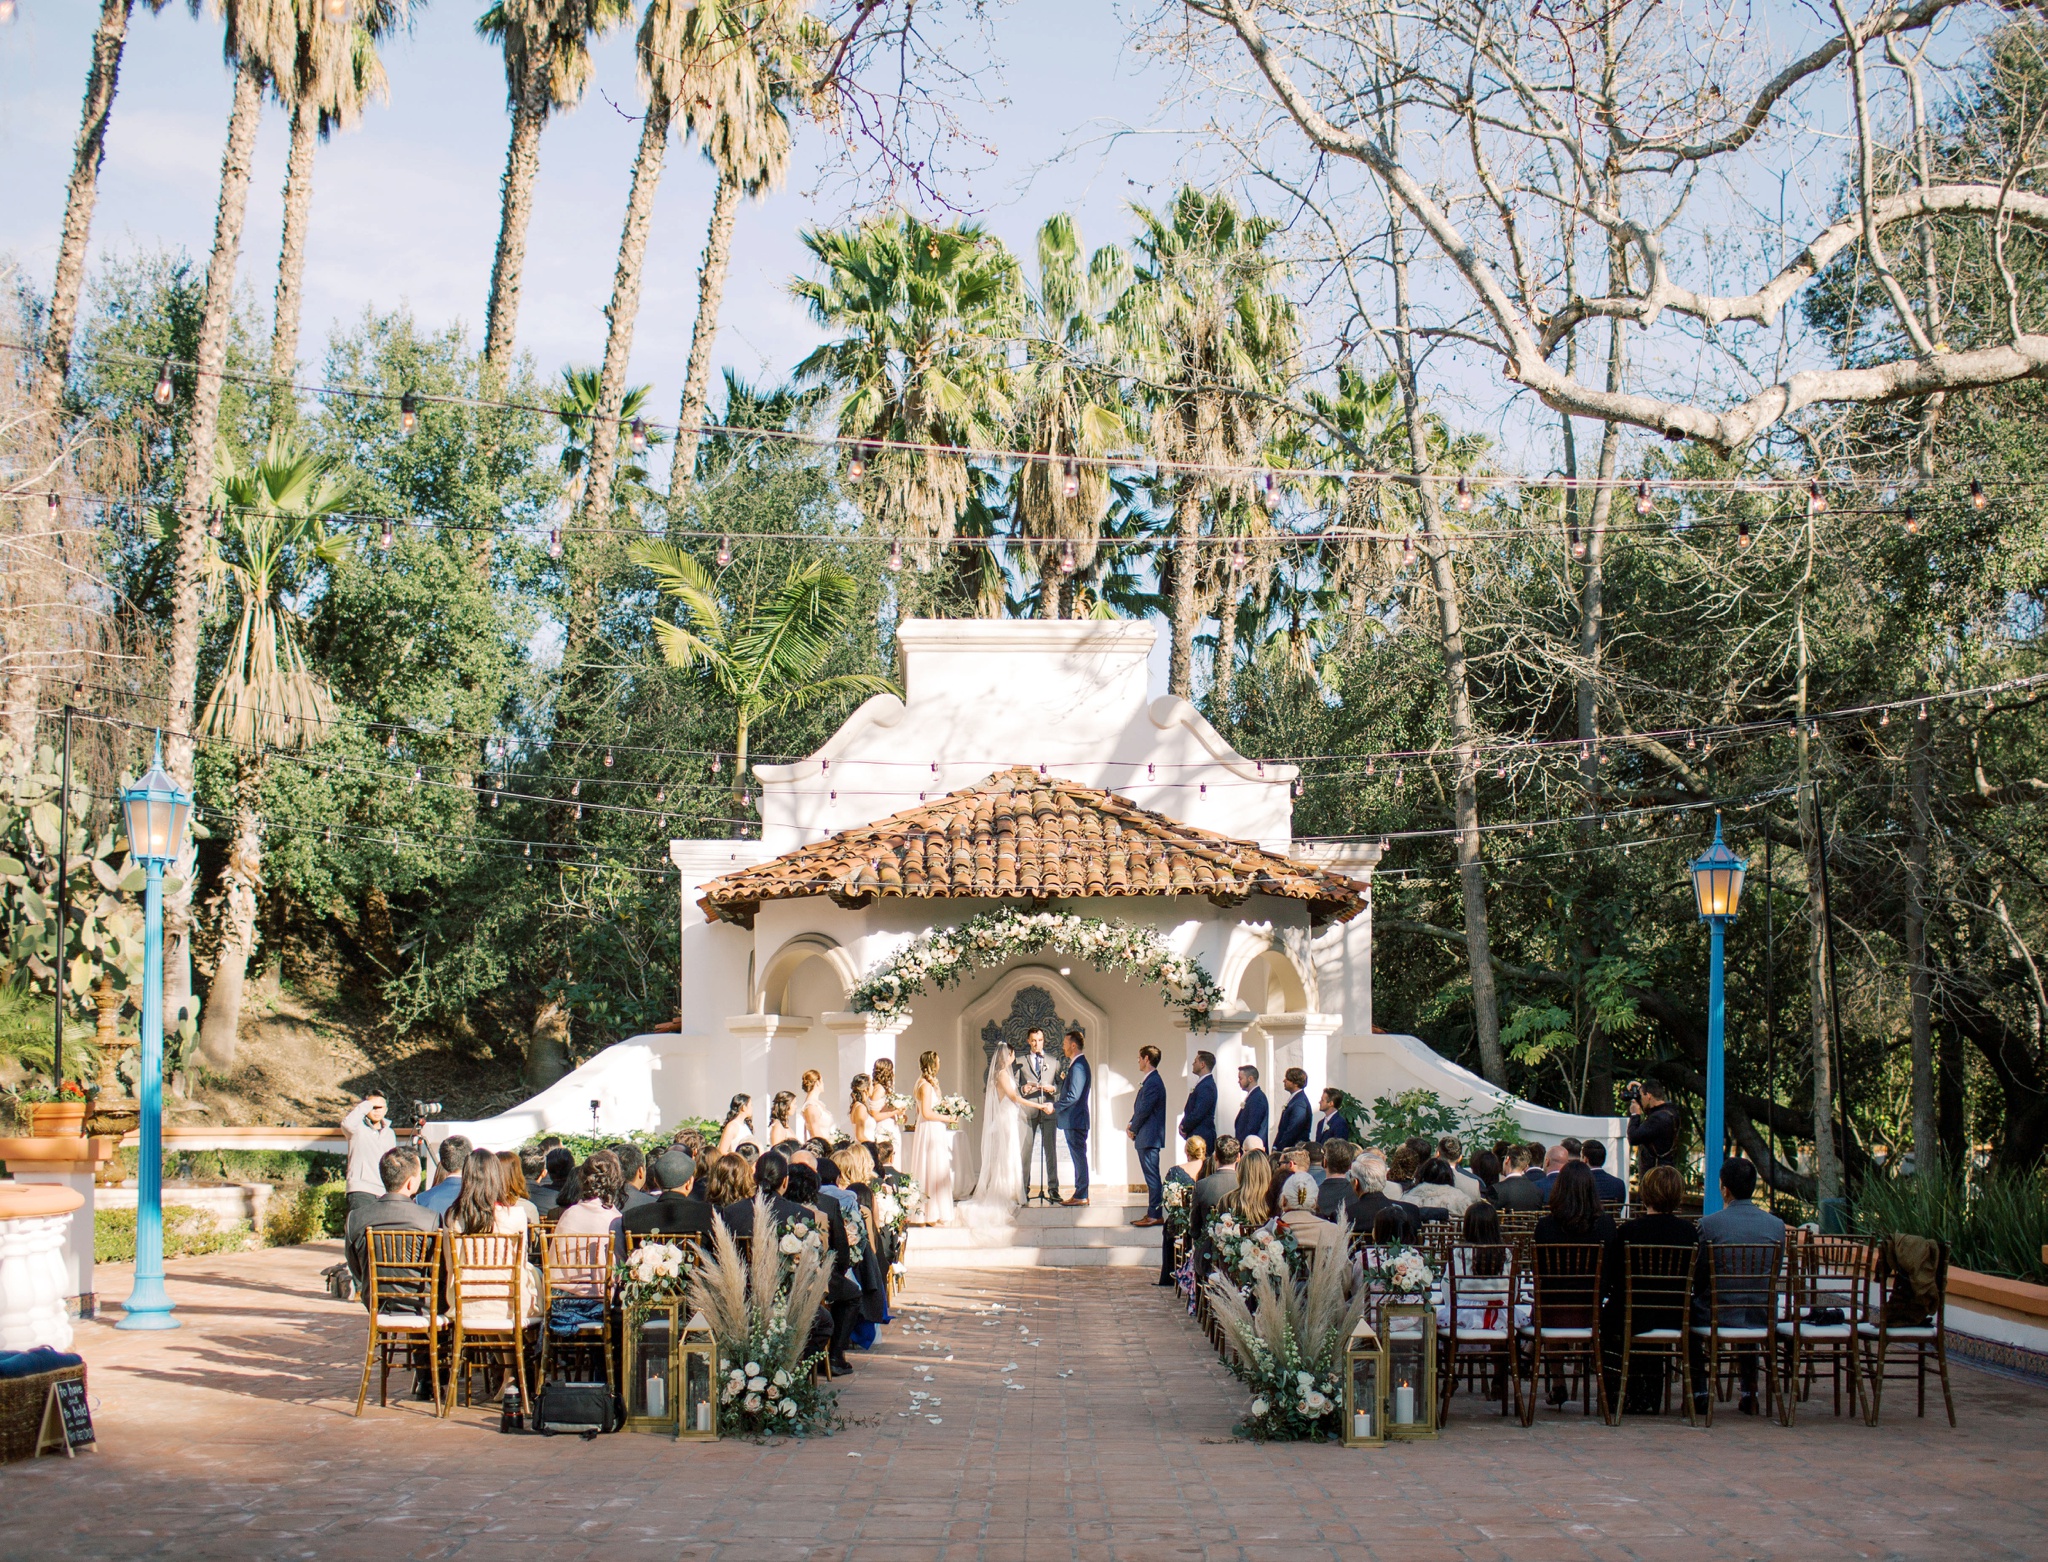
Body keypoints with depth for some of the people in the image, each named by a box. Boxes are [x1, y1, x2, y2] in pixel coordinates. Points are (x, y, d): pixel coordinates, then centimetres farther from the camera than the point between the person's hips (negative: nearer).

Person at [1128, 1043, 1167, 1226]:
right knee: (1151, 1176, 12)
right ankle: (1152, 1214, 16)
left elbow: (1144, 1110, -19)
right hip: (1145, 1137, 11)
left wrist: (1133, 1129, -6)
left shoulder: (1153, 1082, -17)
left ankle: (1155, 1216, -7)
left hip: (1149, 1136, -11)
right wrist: (1132, 1125, 6)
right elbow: (1140, 1109, 21)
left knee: (1152, 1176, -8)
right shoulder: (1149, 1081, 16)